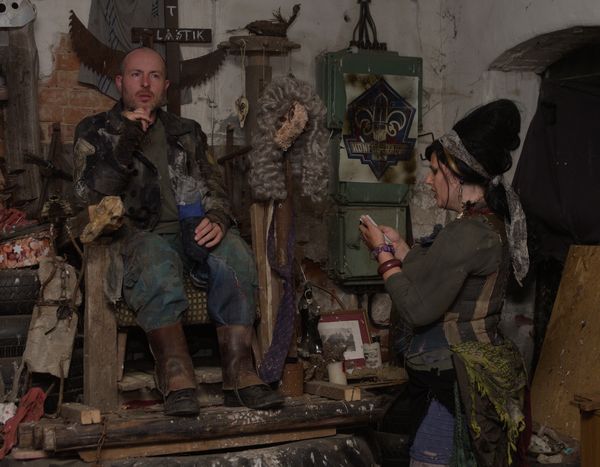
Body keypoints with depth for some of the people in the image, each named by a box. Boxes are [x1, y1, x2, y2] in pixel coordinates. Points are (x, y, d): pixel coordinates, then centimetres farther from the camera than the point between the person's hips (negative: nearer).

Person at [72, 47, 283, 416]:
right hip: (138, 236, -3)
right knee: (156, 263, -40)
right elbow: (90, 195, 0)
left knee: (233, 254, -32)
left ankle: (239, 373, -36)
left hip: (193, 232, 3)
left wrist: (217, 220, -8)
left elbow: (213, 187, 17)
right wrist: (125, 140, -10)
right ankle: (178, 378, -40)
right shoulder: (95, 133, 16)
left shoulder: (187, 133, 26)